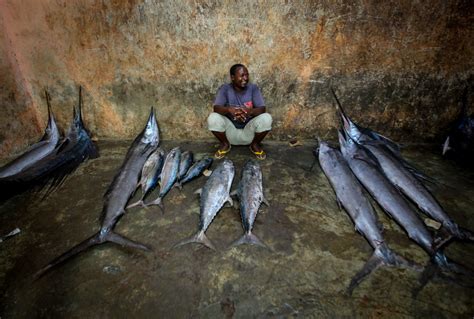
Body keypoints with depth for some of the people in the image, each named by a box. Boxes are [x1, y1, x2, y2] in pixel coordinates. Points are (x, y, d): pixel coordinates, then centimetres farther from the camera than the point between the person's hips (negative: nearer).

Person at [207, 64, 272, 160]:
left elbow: (262, 109, -17)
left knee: (266, 118, -26)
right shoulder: (225, 89, -7)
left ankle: (255, 145, 1)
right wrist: (230, 110, -43)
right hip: (230, 131, 0)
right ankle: (225, 144, 1)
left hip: (249, 131, 0)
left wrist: (250, 111, -40)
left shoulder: (253, 88, -6)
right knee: (213, 118, -26)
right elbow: (216, 108, -21)